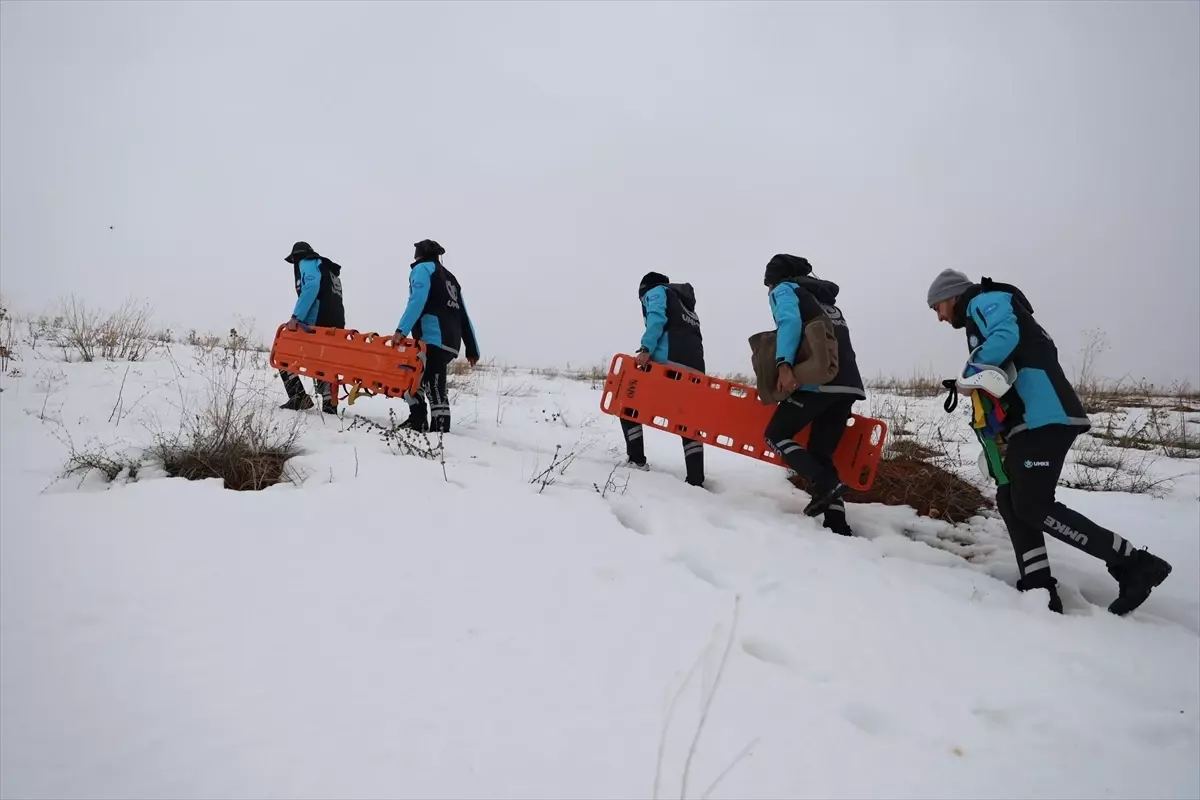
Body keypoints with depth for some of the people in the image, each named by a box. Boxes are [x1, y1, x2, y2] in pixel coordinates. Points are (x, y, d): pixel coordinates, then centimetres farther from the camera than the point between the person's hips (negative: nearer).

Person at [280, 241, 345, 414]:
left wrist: (296, 317, -20)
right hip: (335, 326, 8)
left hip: (316, 324, -8)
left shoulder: (308, 263, 4)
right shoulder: (329, 270, 30)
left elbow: (311, 287, -16)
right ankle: (330, 406, 7)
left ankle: (299, 398, -4)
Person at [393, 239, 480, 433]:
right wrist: (472, 349, 22)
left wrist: (402, 330, -22)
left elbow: (417, 301, -12)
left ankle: (441, 429, -18)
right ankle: (417, 421, 16)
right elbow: (464, 317, 24)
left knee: (434, 386, -12)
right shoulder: (449, 277, 30)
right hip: (451, 343, 8)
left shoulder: (423, 268, 8)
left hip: (433, 339, -8)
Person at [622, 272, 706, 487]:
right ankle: (696, 479, 3)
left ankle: (637, 460, 5)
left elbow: (657, 318, -7)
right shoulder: (686, 305, 37)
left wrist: (646, 349, -18)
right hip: (694, 367, 7)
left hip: (667, 359, -7)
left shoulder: (656, 292, 15)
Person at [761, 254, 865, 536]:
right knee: (820, 454, 12)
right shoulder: (827, 300, 34)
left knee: (775, 435, 7)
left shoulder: (785, 289, 11)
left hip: (818, 381, -7)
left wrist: (784, 364, -22)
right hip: (849, 385, 7)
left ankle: (824, 483, -12)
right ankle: (838, 526, -1)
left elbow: (790, 320, -10)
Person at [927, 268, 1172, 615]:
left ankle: (1135, 563, -7)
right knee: (1010, 501, 5)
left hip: (1045, 416, -11)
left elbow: (1004, 338, -22)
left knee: (1033, 506, -13)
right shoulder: (981, 317, 30)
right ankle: (1039, 589, 2)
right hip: (1029, 420, 11)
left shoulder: (984, 301, 0)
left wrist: (969, 377, -12)